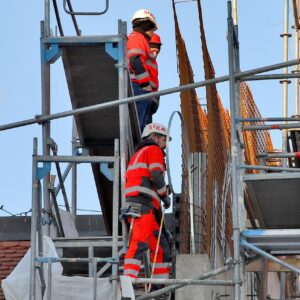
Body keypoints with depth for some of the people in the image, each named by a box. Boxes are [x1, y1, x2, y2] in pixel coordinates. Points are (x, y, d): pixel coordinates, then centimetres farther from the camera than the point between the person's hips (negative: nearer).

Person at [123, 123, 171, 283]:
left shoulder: (137, 155, 33)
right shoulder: (153, 150, 5)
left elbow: (127, 180, 27)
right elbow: (156, 176, -9)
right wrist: (165, 196, 4)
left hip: (133, 206, 10)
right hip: (143, 205, -10)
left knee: (160, 245, 11)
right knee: (139, 243, -22)